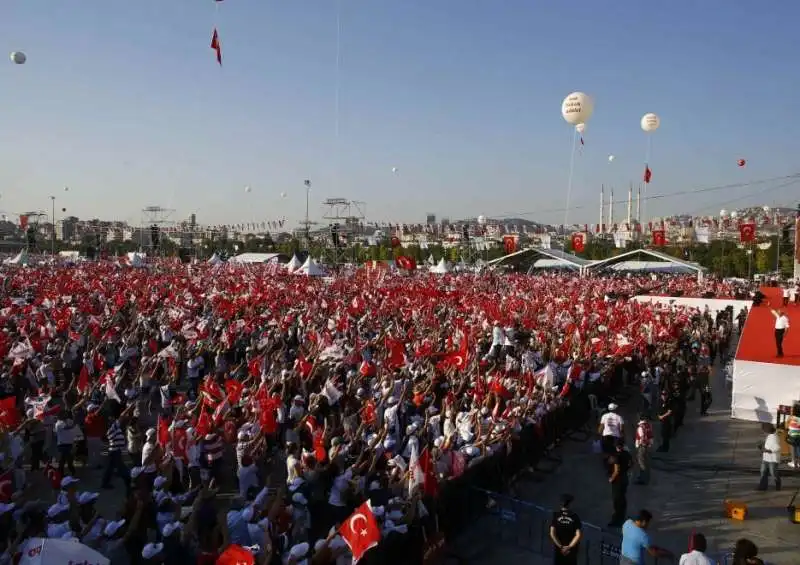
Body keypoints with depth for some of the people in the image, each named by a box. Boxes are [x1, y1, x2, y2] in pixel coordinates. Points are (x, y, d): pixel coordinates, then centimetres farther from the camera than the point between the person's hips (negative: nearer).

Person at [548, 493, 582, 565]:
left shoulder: (555, 515, -6)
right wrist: (569, 547, -12)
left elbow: (552, 534, -12)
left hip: (558, 549, 0)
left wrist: (560, 547, -9)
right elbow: (578, 535, -13)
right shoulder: (574, 516, -6)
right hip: (571, 550, 0)